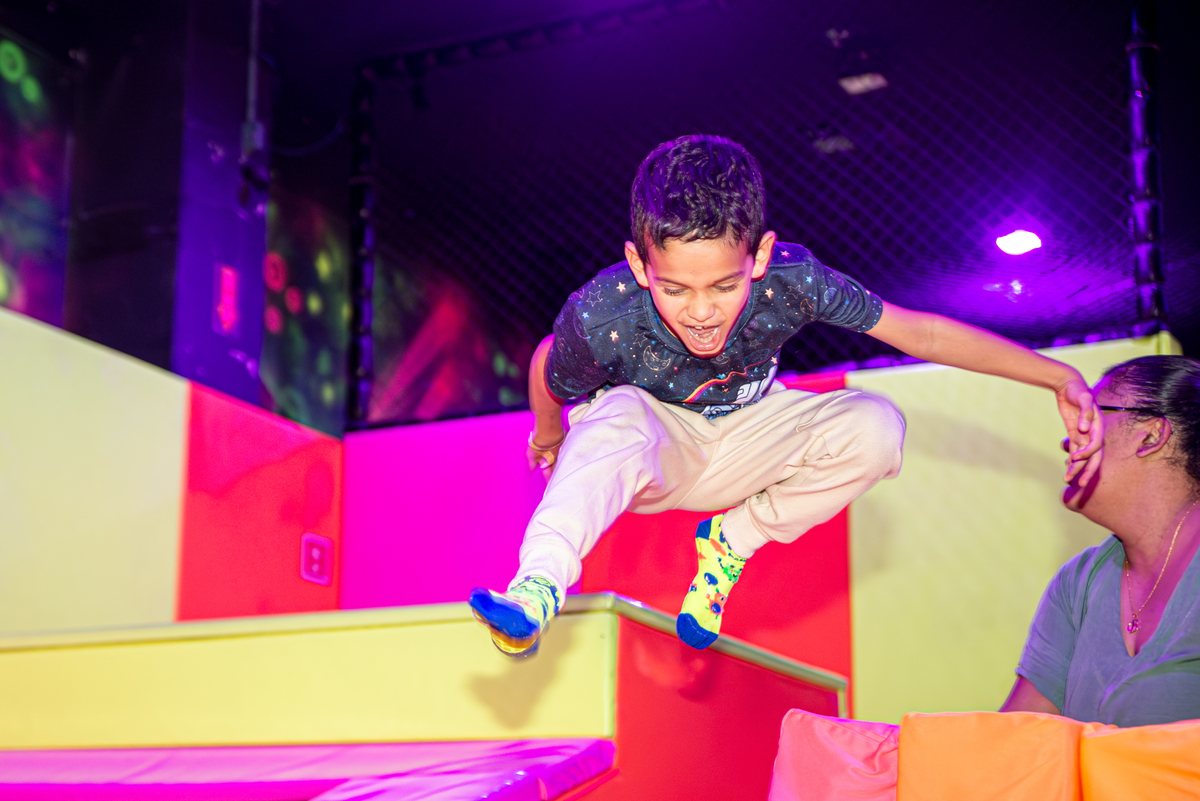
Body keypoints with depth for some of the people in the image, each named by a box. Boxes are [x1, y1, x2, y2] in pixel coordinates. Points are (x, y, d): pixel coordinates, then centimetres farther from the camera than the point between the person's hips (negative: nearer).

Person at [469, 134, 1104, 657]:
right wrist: (549, 432, 12)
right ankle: (537, 591, -42)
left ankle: (732, 543, -5)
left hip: (738, 451, 3)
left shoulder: (790, 281, -31)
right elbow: (548, 366, -10)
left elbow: (921, 333, -21)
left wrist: (1061, 378, -23)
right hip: (646, 456, -3)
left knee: (874, 428, -22)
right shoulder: (601, 315, -35)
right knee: (620, 413, -37)